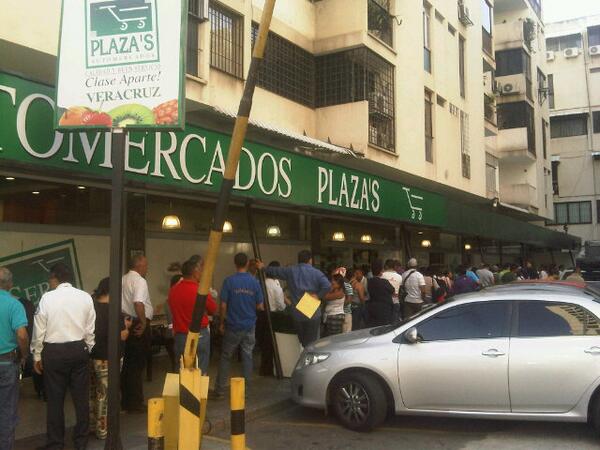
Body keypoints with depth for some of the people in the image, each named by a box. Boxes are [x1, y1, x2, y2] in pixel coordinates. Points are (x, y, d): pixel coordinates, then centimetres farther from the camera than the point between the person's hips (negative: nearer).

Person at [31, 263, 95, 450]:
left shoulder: (47, 298, -8)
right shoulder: (85, 297, 0)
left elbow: (39, 330, -5)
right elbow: (90, 330, 2)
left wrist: (37, 356, 6)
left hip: (54, 351, -2)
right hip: (79, 349, 2)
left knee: (55, 399, 8)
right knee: (81, 397, 11)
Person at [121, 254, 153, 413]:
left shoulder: (123, 279, 11)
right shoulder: (139, 281, -16)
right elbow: (138, 303, -30)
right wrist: (143, 322, -20)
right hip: (138, 327, -8)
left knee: (127, 364, 16)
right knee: (137, 366, 0)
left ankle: (126, 401, 25)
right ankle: (135, 404, 7)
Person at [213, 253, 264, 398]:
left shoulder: (229, 281, -10)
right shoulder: (254, 282, -3)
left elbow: (223, 305, -10)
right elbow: (260, 306, -1)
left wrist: (221, 323, 3)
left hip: (233, 326, -2)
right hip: (249, 326, 2)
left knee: (225, 357, 8)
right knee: (247, 357, 9)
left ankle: (220, 390, 10)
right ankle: (246, 389, 13)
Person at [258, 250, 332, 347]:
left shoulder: (290, 271, 4)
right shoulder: (316, 272, -5)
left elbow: (274, 271, 18)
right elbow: (327, 286, -21)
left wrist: (264, 268, 36)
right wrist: (318, 295, -7)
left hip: (297, 315, 3)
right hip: (313, 314, -3)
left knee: (302, 343, 17)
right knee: (312, 344, 2)